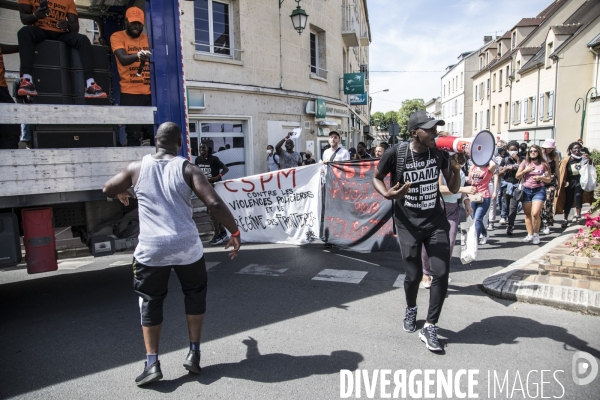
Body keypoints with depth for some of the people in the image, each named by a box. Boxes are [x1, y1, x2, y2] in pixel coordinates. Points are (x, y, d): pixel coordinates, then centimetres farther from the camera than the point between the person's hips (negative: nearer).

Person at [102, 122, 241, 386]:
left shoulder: (137, 168, 5)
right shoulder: (187, 169, -2)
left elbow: (108, 190, 21)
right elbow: (215, 204, -12)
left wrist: (123, 193, 43)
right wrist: (235, 232, -2)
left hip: (151, 249, 1)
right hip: (187, 247, 0)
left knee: (150, 304, 18)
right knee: (195, 296, 21)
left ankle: (152, 364, 14)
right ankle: (194, 354, 23)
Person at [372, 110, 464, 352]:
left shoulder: (439, 152, -4)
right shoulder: (396, 153, -14)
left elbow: (453, 189, 4)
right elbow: (376, 177, 1)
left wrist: (456, 169, -15)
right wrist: (388, 194, -19)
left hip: (436, 221, 3)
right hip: (408, 224, -3)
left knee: (442, 273, -5)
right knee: (414, 275, 4)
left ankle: (429, 328, 11)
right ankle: (411, 309, 38)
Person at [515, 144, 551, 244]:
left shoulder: (543, 164, 3)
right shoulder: (525, 163, 7)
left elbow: (549, 179, 7)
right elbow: (517, 176, 6)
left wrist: (541, 178, -12)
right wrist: (525, 170, -8)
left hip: (539, 190, -2)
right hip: (526, 190, 2)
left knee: (535, 213, -14)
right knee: (527, 214, 6)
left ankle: (536, 234, 4)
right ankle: (530, 234, 17)